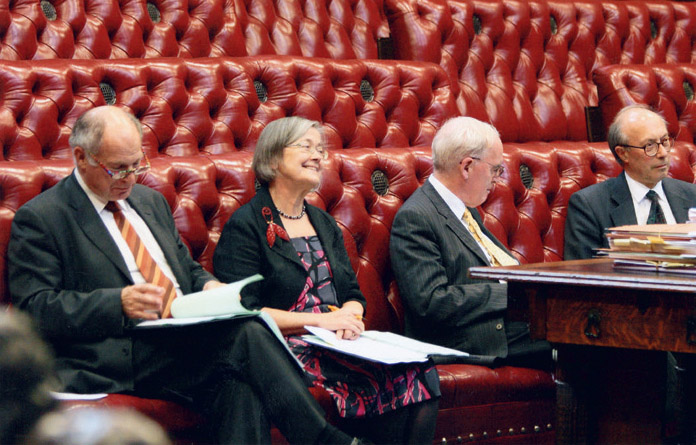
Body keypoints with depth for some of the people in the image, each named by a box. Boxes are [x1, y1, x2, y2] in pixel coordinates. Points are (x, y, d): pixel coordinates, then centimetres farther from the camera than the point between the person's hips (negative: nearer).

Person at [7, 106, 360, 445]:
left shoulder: (151, 202, 25)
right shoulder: (38, 219, 1)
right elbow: (34, 308, -8)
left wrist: (209, 286, 6)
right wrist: (118, 303, -20)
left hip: (187, 341, 7)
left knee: (242, 387, -32)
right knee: (246, 335, -29)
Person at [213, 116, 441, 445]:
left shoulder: (323, 223, 24)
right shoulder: (246, 226, 1)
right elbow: (243, 311, -9)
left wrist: (349, 313, -4)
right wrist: (318, 320, -15)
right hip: (286, 345, -7)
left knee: (420, 372, -24)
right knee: (387, 378, -32)